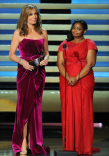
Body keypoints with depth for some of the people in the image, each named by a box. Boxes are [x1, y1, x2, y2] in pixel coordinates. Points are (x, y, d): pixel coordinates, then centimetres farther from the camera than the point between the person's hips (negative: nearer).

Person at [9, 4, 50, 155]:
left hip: (39, 72, 4)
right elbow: (11, 54, -1)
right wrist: (22, 61, -19)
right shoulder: (19, 33, -1)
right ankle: (23, 143, 5)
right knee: (25, 105, -3)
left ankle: (34, 142, 15)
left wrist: (46, 58, -5)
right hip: (25, 72, -3)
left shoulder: (43, 32, 10)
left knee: (36, 107, 6)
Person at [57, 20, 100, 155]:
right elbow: (60, 63, 4)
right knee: (68, 111, 0)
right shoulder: (64, 44, 14)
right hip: (67, 81, 3)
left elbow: (90, 63, -6)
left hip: (84, 80, -3)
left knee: (83, 112, -5)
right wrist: (68, 77, -12)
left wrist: (77, 78, -15)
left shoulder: (89, 44, 5)